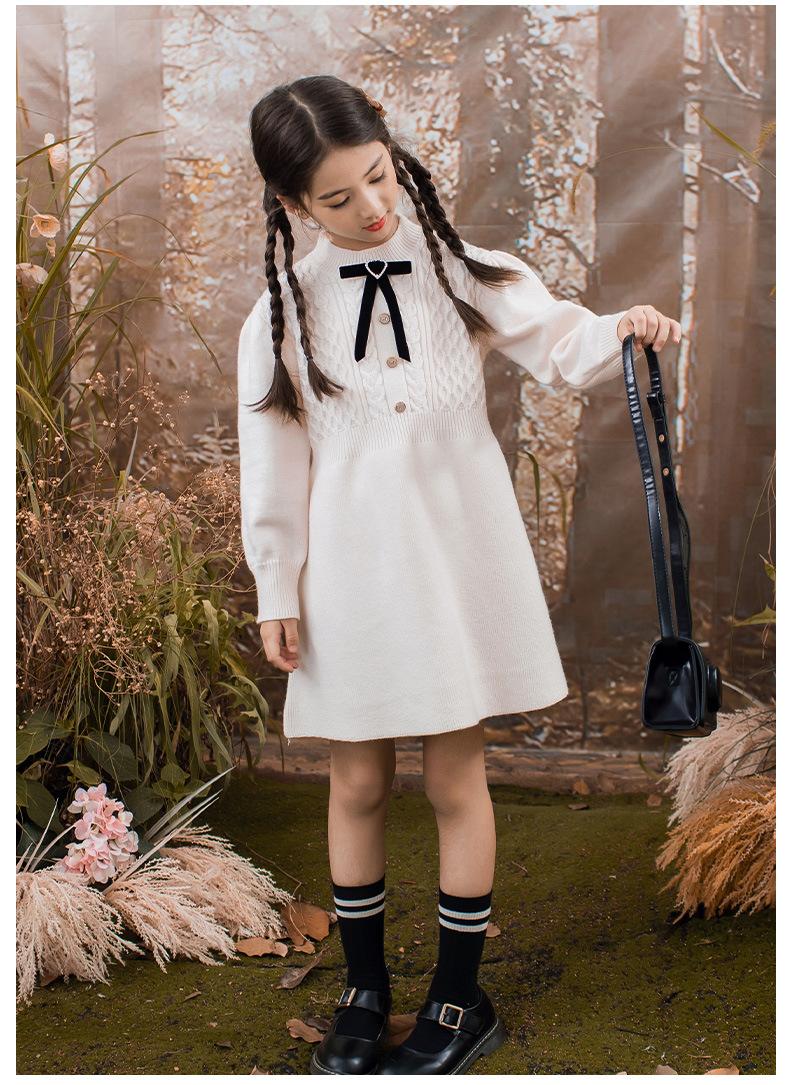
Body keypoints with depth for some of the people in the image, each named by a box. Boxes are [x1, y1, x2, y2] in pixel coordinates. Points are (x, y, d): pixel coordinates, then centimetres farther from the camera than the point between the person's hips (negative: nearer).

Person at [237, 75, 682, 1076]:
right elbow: (271, 465, 1)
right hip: (348, 570, 1)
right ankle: (364, 989, 34)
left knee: (454, 777, 9)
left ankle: (460, 1001, 29)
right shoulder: (283, 313, -1)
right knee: (357, 783, 12)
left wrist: (622, 331, -23)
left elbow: (560, 345, -1)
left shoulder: (461, 271, -1)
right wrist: (276, 592, 2)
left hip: (457, 557, 0)